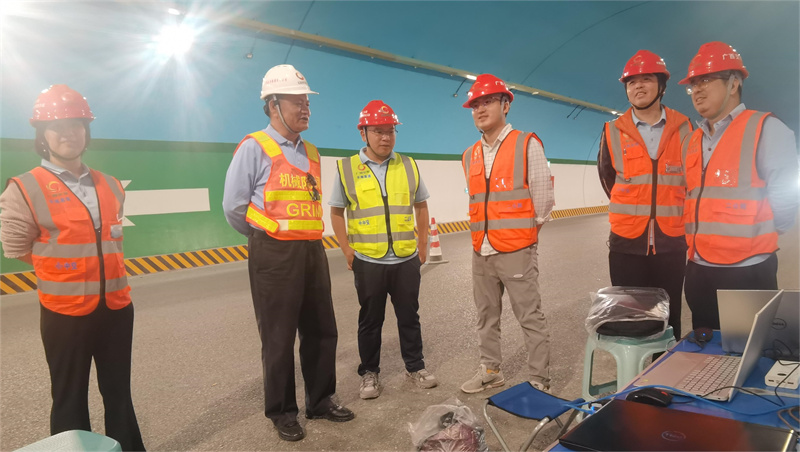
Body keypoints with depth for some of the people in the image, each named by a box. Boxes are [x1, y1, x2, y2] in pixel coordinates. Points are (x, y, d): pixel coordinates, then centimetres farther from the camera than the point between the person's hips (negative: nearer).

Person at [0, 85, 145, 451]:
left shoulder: (110, 186, 7)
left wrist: (88, 264, 6)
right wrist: (63, 269, 1)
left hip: (116, 305, 5)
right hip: (65, 311, -4)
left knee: (119, 393, 17)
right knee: (70, 400, 11)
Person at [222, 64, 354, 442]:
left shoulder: (311, 152, 14)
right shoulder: (255, 147, -7)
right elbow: (234, 206, -8)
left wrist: (307, 237, 14)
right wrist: (266, 239, 4)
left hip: (312, 251, 7)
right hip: (274, 255, -6)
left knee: (322, 330, 13)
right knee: (279, 338, 5)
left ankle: (320, 401, 30)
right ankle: (281, 412, 22)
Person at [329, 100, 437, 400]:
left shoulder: (408, 166, 5)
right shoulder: (347, 168, -3)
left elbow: (420, 206, 13)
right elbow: (336, 212, 3)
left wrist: (423, 244, 8)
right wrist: (347, 251, -3)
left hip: (407, 259, 2)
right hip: (368, 261, -2)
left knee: (409, 316, 13)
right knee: (370, 321, 11)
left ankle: (415, 367, 30)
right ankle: (369, 373, 26)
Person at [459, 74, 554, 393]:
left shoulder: (527, 145, -4)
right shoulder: (469, 156, 12)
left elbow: (543, 194, -4)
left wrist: (530, 228, 3)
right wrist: (485, 233, 15)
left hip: (516, 251, -6)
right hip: (481, 252, 6)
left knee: (531, 318, 1)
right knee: (486, 317, 15)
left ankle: (540, 382, 13)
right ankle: (490, 370, 31)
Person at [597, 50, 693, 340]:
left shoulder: (683, 129, 3)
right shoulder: (613, 132, 1)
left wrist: (671, 213, 14)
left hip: (671, 243, 1)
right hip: (626, 244, 0)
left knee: (669, 320, 10)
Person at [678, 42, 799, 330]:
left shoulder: (766, 128, -6)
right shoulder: (691, 143, 14)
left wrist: (754, 240, -3)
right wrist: (696, 240, 11)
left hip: (747, 273, -6)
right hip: (697, 272, 6)